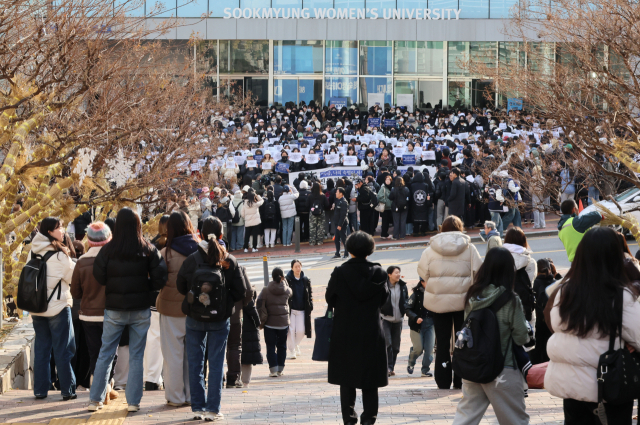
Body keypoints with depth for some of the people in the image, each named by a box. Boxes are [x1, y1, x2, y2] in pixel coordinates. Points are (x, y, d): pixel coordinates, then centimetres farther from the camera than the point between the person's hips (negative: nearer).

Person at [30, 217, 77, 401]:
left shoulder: (33, 253, 2)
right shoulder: (59, 255, -16)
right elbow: (74, 276, -7)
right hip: (58, 308, -6)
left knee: (41, 349, 12)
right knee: (63, 350, 1)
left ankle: (40, 389, 13)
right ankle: (68, 390, 4)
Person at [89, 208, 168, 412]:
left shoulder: (108, 249, -7)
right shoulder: (148, 249, -5)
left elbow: (99, 276, -6)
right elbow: (160, 278, -8)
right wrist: (144, 287, 8)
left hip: (114, 310, 0)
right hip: (140, 309, 0)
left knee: (105, 355, 8)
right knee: (136, 357, 7)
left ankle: (95, 400, 10)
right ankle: (133, 401, 7)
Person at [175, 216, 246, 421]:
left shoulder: (191, 260, -8)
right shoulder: (230, 261, -8)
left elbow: (180, 287, 2)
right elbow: (240, 292, -4)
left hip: (195, 318, 0)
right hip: (220, 319, 0)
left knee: (195, 363, 9)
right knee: (216, 364, 6)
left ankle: (198, 407, 10)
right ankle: (213, 409, 5)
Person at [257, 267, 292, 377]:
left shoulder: (266, 290, -6)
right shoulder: (286, 290, -2)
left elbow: (260, 305, -10)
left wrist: (261, 321, -4)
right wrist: (284, 281, 22)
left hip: (270, 323, -2)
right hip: (283, 322, 2)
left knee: (271, 347, 2)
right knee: (282, 346, 13)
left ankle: (273, 370, -5)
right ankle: (280, 369, 14)